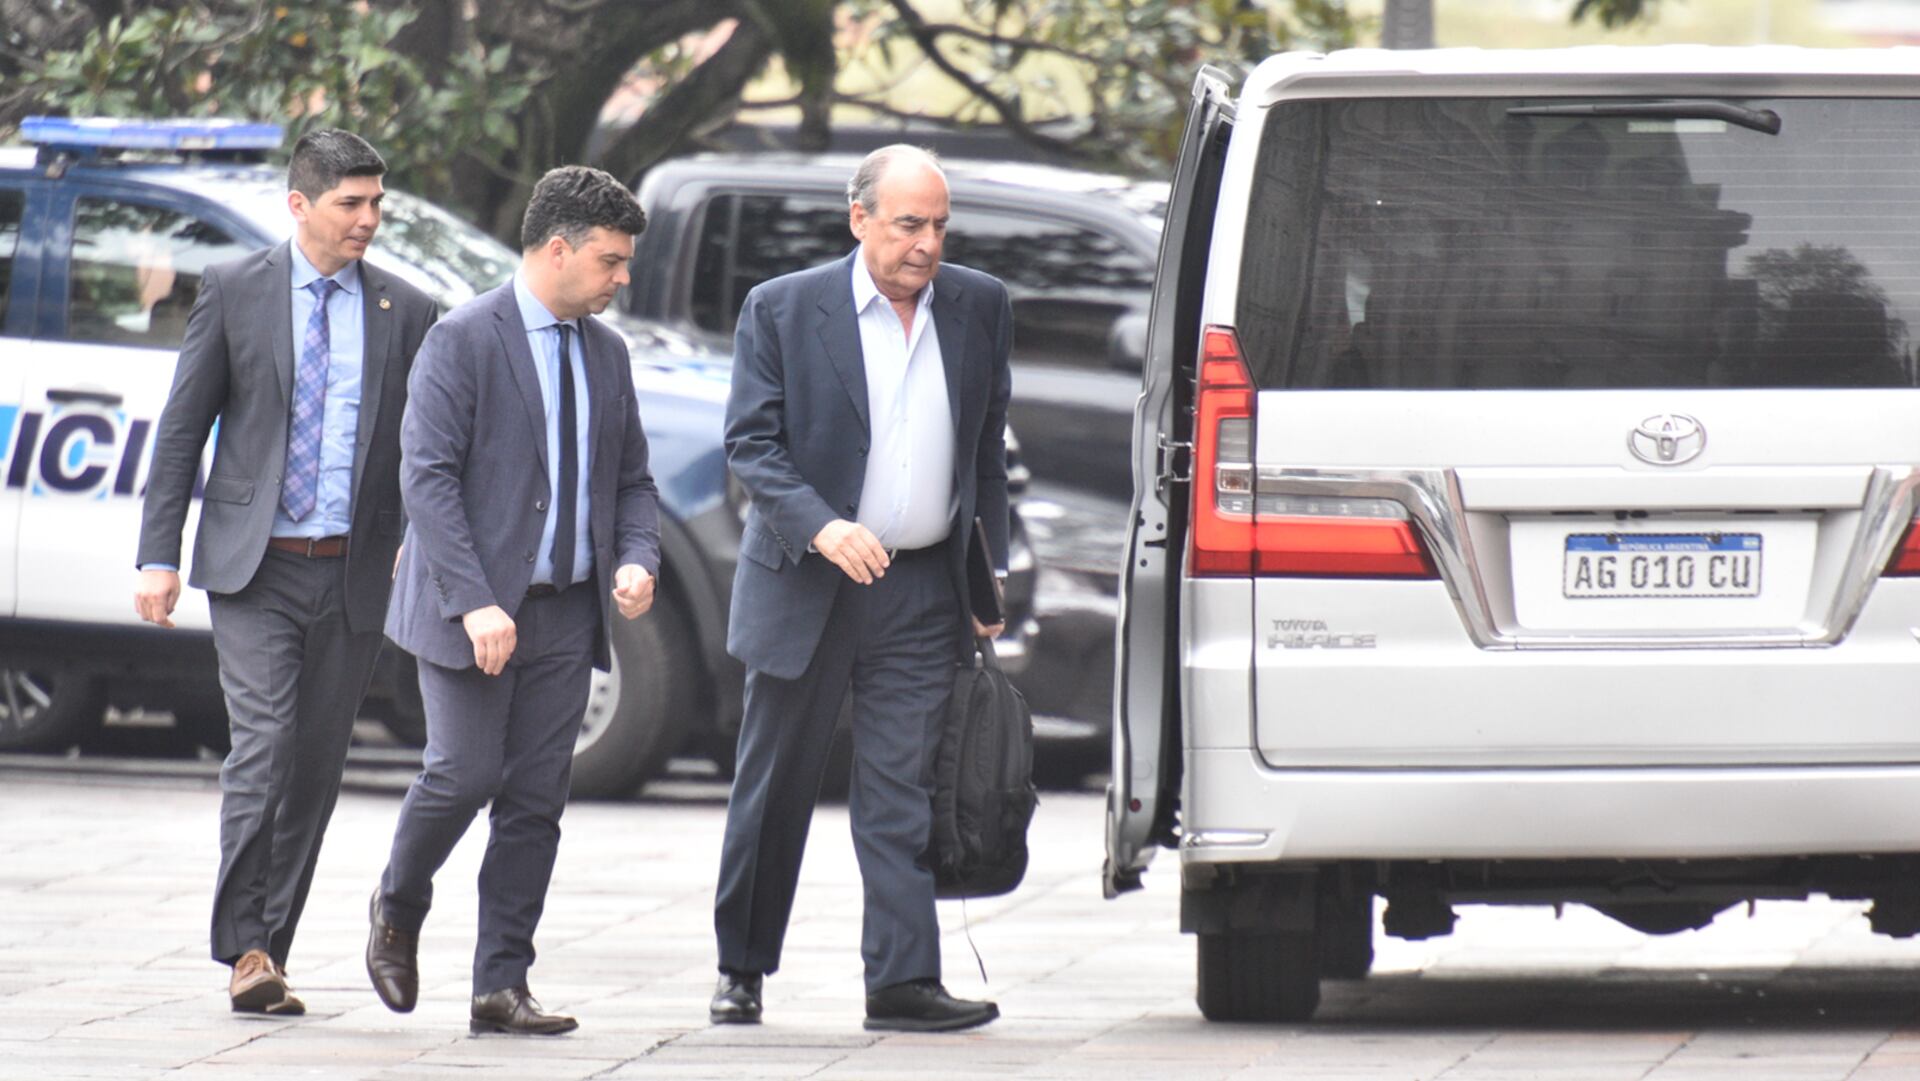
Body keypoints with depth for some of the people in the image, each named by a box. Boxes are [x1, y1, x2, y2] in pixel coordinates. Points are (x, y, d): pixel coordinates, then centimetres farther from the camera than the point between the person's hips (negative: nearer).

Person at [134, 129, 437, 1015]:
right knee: (263, 750, -15)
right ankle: (245, 951, -14)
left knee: (315, 769, 5)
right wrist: (158, 555, -2)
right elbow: (181, 429, 4)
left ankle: (269, 953, 12)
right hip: (254, 570, -3)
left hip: (353, 577, 3)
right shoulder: (234, 293, 2)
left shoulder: (406, 315, 7)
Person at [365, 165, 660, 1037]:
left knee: (536, 800, 2)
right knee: (466, 774, -11)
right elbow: (427, 475, -13)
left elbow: (631, 477, 20)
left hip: (566, 608, 6)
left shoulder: (606, 352, 13)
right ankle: (398, 907, 18)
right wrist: (474, 603, -20)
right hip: (473, 608, -6)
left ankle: (501, 987, 5)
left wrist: (636, 559, -2)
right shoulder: (463, 340, -8)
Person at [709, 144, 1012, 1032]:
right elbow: (750, 443, -8)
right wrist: (821, 528, -23)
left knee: (903, 792, -4)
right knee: (774, 788, 8)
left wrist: (991, 575, 11)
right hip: (805, 585, -2)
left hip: (924, 594, 2)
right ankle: (741, 968, 22)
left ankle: (903, 981, -6)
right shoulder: (782, 311, -4)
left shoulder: (980, 308, 6)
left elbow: (987, 450, 14)